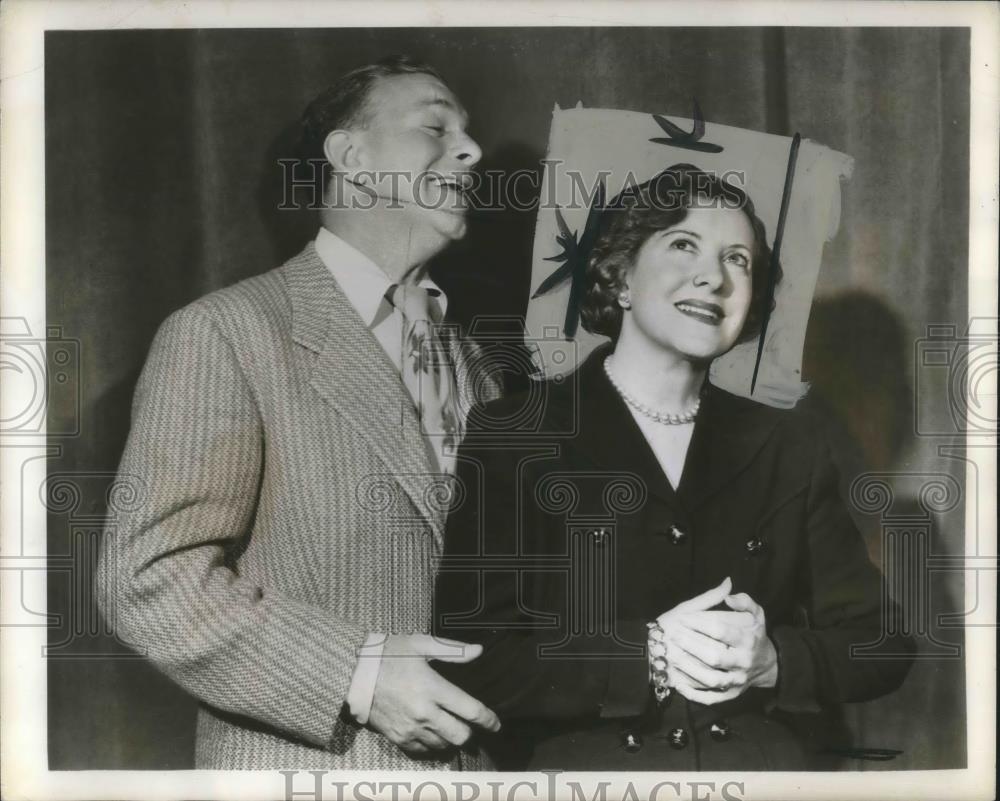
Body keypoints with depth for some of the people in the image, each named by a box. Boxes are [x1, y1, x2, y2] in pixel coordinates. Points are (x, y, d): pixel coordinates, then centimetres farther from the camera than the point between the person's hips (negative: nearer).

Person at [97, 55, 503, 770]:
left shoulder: (470, 363, 9)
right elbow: (150, 575, -16)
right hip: (306, 762, -6)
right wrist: (355, 675, -23)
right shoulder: (226, 331, -10)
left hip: (464, 751, 6)